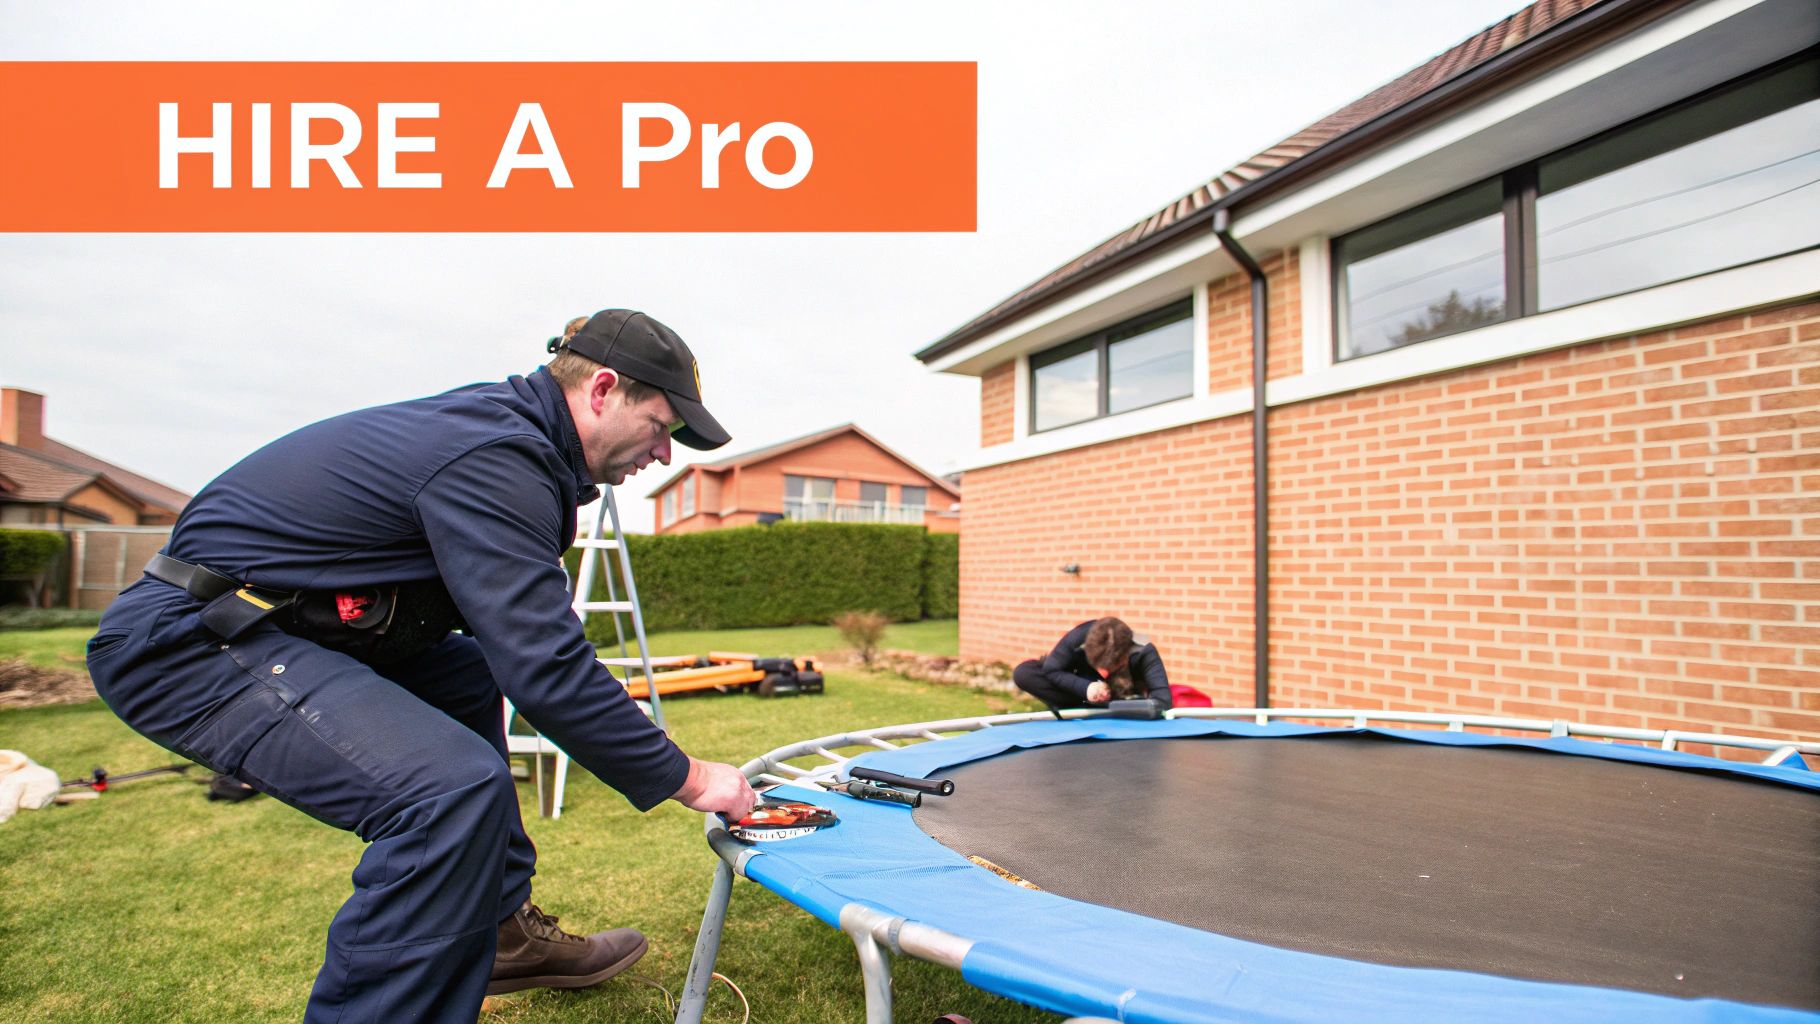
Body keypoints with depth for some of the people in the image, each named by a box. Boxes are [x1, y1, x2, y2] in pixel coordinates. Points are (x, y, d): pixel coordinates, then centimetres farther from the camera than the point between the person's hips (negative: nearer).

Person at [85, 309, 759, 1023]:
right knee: (453, 788, -27)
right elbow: (546, 670, -27)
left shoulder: (496, 424, 8)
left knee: (472, 677, 21)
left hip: (261, 619, 11)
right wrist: (684, 778, -16)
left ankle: (500, 931, 24)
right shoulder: (496, 460, -22)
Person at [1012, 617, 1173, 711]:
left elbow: (1162, 701, -41)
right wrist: (1085, 687, -38)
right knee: (1022, 673, -24)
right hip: (1086, 693, 1)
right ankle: (1088, 709, -23)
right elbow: (1050, 670, -22)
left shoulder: (1143, 651, -33)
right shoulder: (1078, 638, -31)